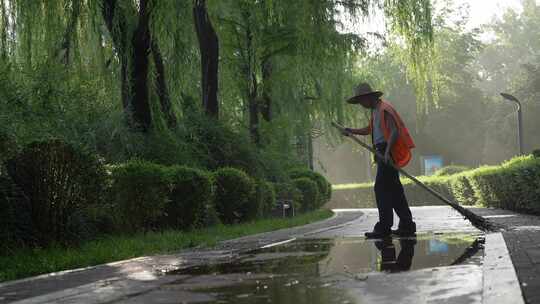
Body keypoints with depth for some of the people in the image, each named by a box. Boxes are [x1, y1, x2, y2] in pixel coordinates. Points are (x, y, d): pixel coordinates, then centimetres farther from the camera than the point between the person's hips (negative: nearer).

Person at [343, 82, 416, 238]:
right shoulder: (375, 110, 19)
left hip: (388, 153, -10)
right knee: (394, 189, 11)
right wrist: (351, 131, 20)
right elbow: (369, 130, 31)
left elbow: (394, 131, -20)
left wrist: (387, 151, -29)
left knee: (381, 188, -11)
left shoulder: (385, 109, -12)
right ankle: (407, 225, 16)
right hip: (383, 152, 10)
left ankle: (384, 227, -10)